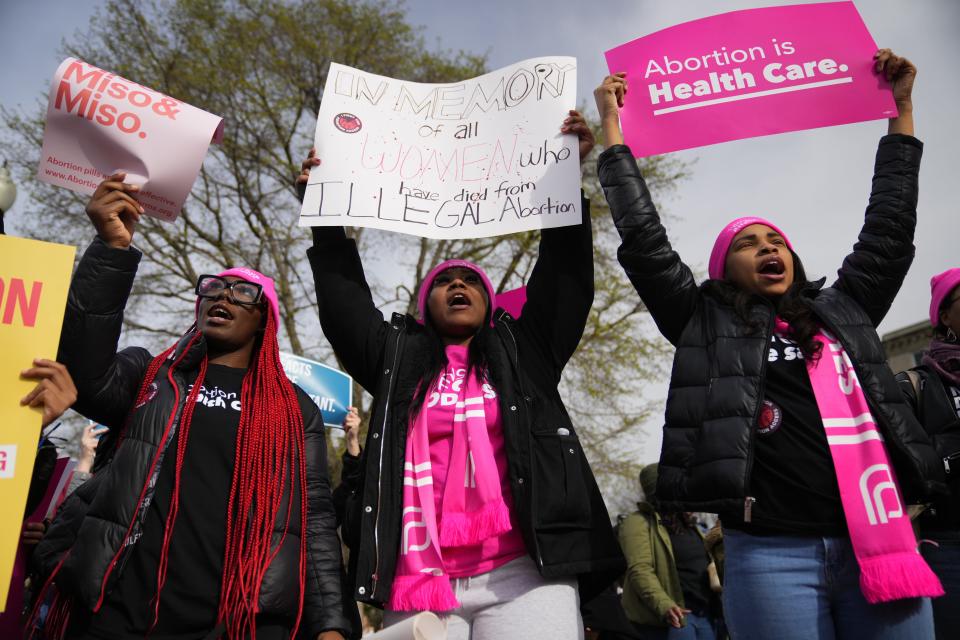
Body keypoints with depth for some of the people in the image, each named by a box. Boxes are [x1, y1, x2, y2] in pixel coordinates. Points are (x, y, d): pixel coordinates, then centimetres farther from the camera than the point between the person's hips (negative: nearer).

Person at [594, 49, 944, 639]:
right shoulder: (706, 324, 7)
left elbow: (889, 227, 22)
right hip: (771, 554, -3)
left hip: (879, 543, 4)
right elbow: (644, 240, 4)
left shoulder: (843, 311, 17)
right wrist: (612, 126, 9)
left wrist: (902, 108, 27)